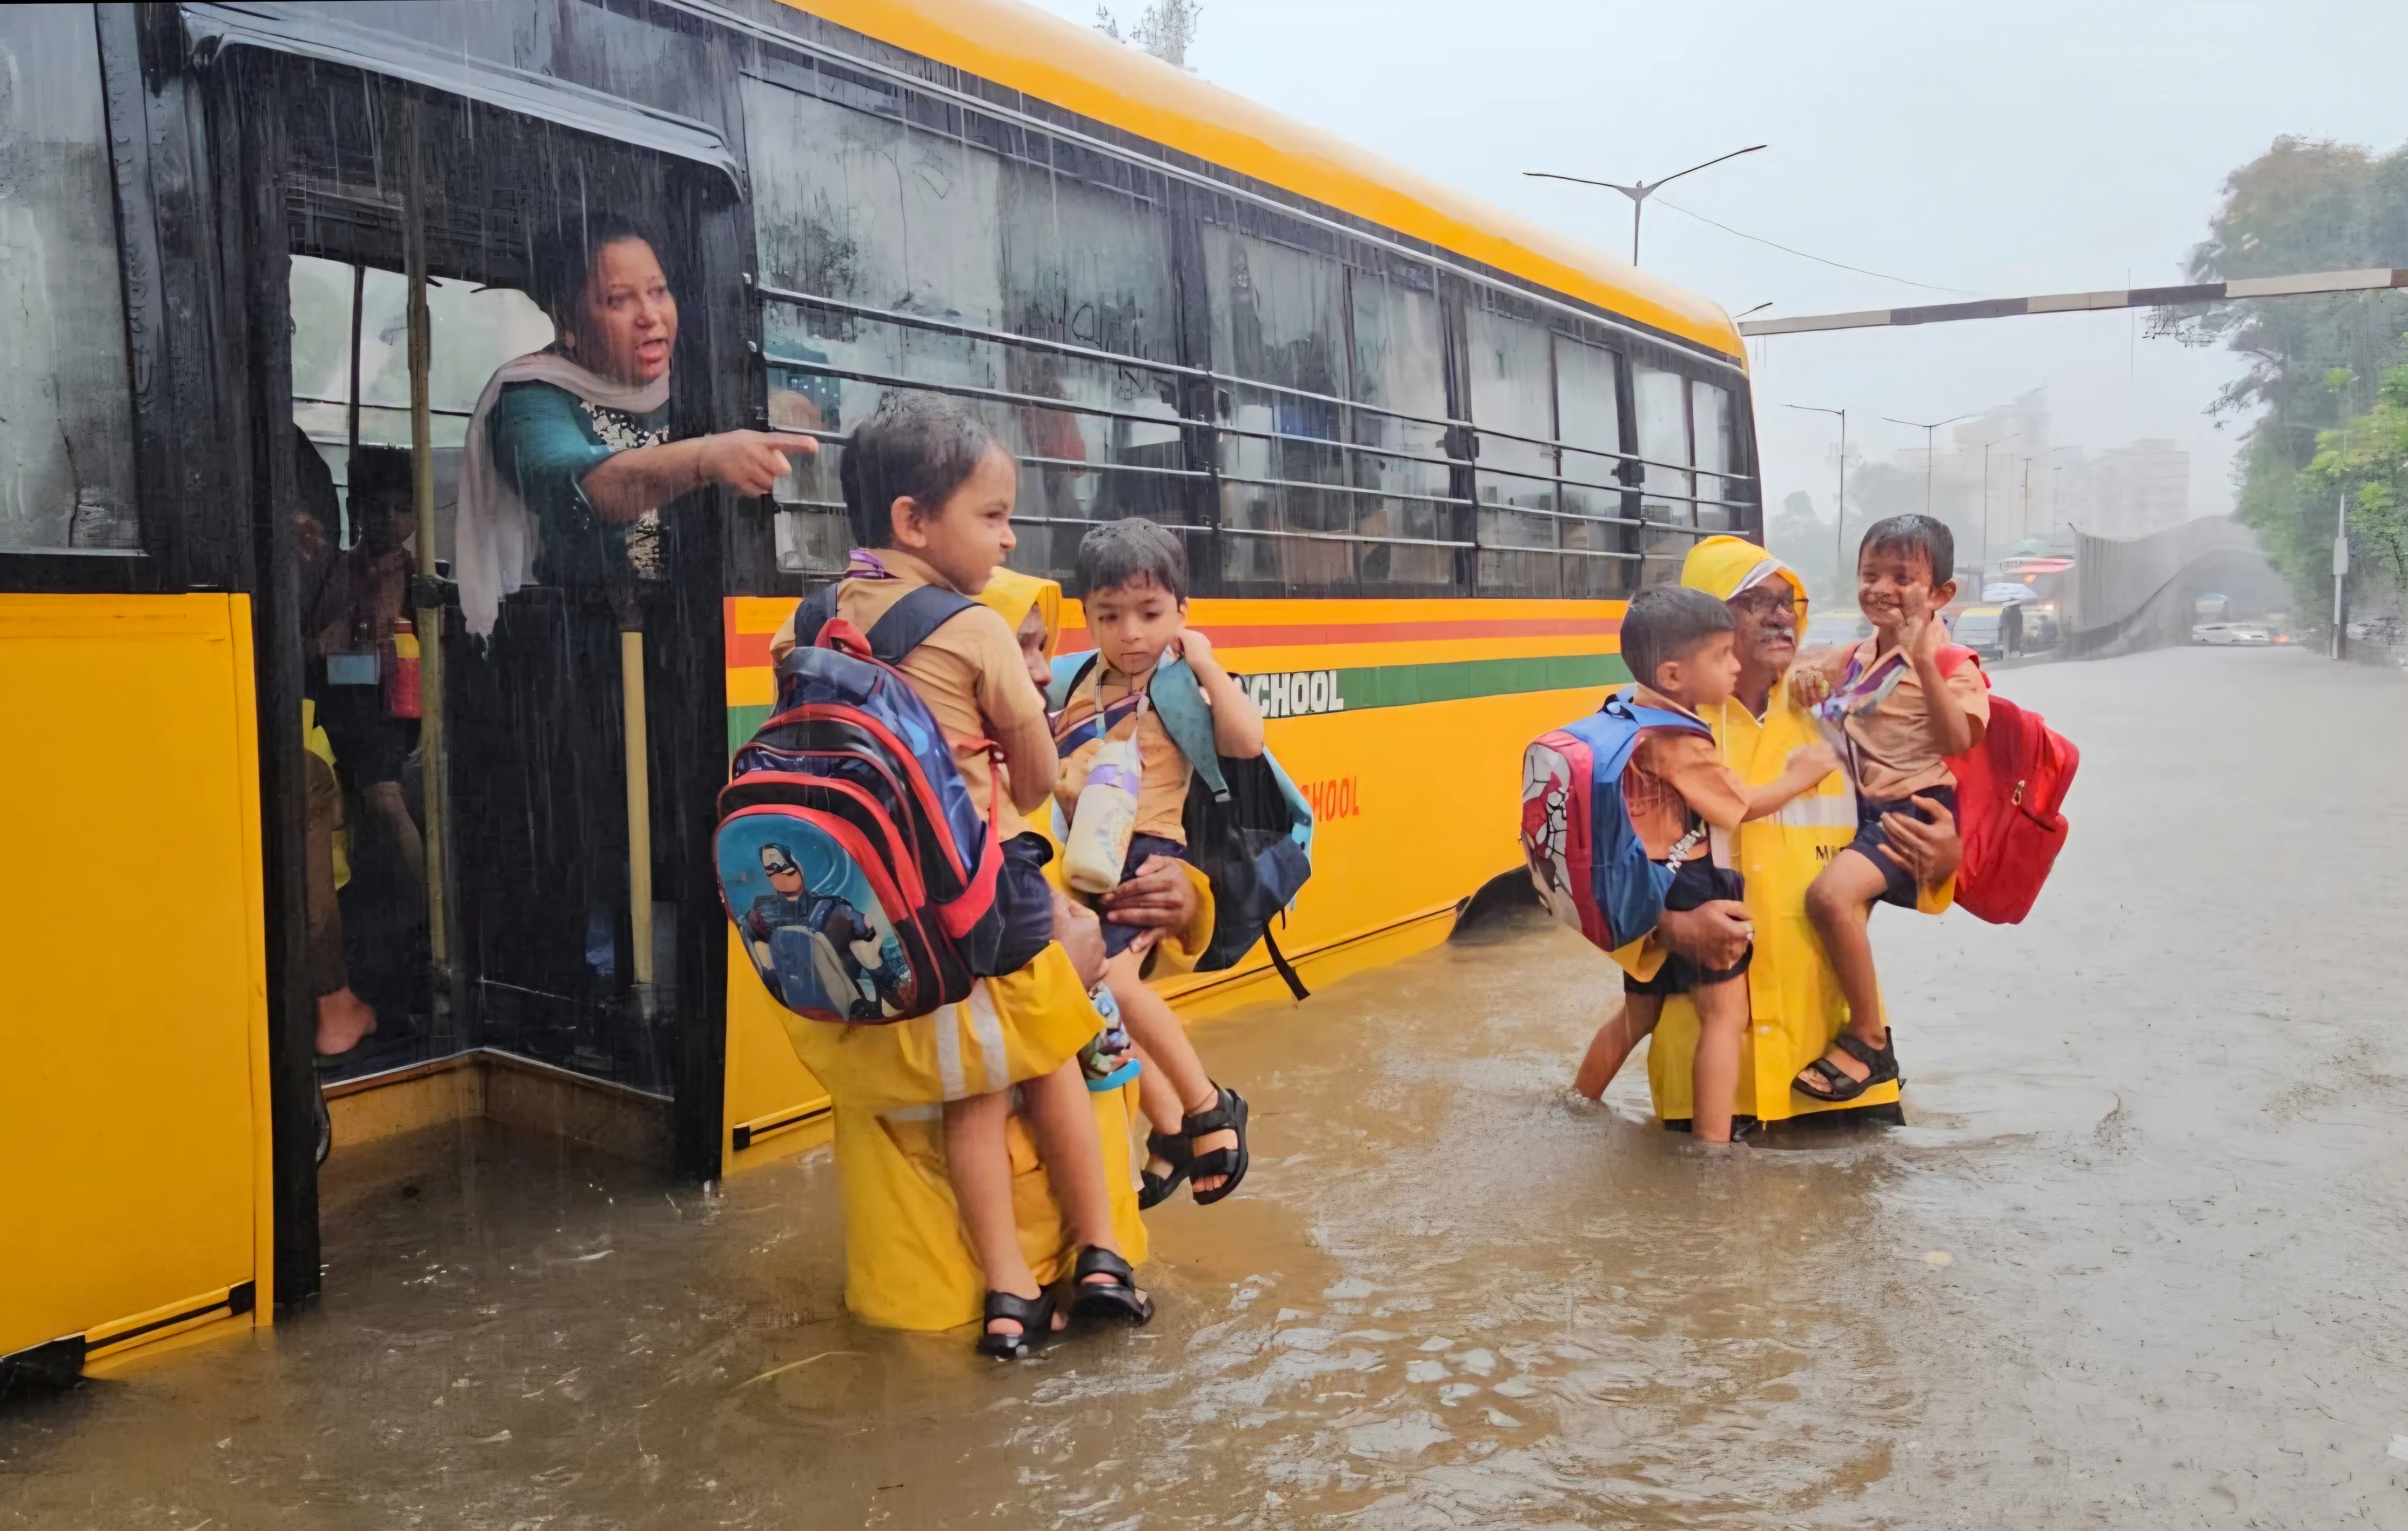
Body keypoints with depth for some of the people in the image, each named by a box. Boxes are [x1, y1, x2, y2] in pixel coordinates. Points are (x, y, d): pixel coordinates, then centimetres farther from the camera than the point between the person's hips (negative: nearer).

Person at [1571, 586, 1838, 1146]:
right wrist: (1799, 776, 3)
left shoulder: (1631, 711, 4)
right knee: (1726, 1012, -2)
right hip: (1686, 891, -10)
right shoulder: (1681, 741, -21)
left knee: (1640, 1011, 24)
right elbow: (1745, 806, -11)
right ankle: (1712, 1143, -2)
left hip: (1643, 888, 10)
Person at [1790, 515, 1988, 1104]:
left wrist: (1924, 662, -27)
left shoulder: (1950, 664, -7)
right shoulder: (1855, 657, 12)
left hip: (1913, 808, -8)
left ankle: (1871, 1043, -14)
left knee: (1831, 894, -27)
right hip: (1858, 808, 8)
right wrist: (1804, 671, 1)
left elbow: (1958, 740, -20)